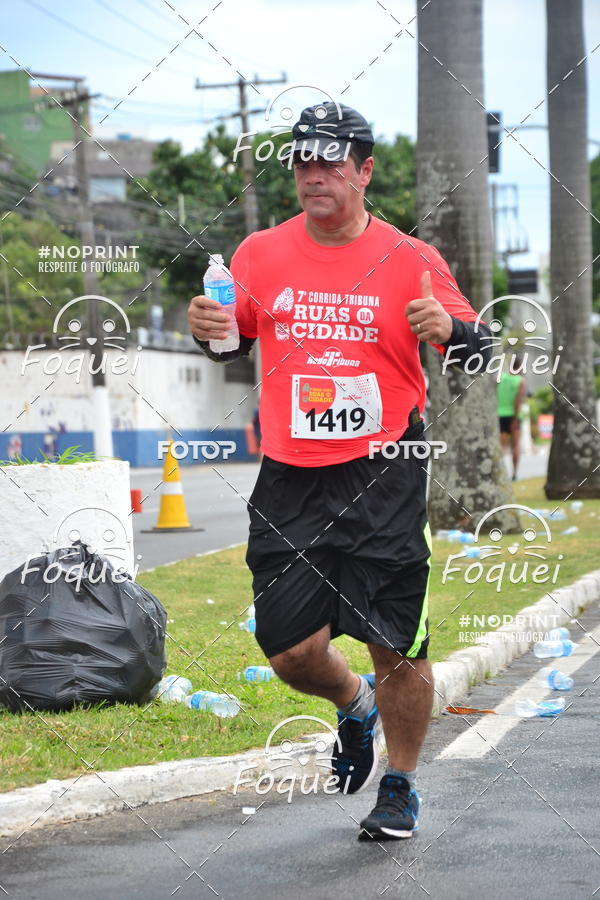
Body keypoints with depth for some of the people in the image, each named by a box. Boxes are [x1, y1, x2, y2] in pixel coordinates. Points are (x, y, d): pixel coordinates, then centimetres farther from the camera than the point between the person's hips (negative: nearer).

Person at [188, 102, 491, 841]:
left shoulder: (410, 259, -1)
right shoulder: (260, 254, 7)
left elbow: (477, 350, -2)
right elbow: (232, 340, 19)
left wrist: (450, 328, -24)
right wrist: (208, 328, -4)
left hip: (385, 480, -2)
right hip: (289, 481, 3)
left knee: (397, 649, -2)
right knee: (292, 651, -1)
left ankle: (400, 787, 21)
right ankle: (354, 704, 34)